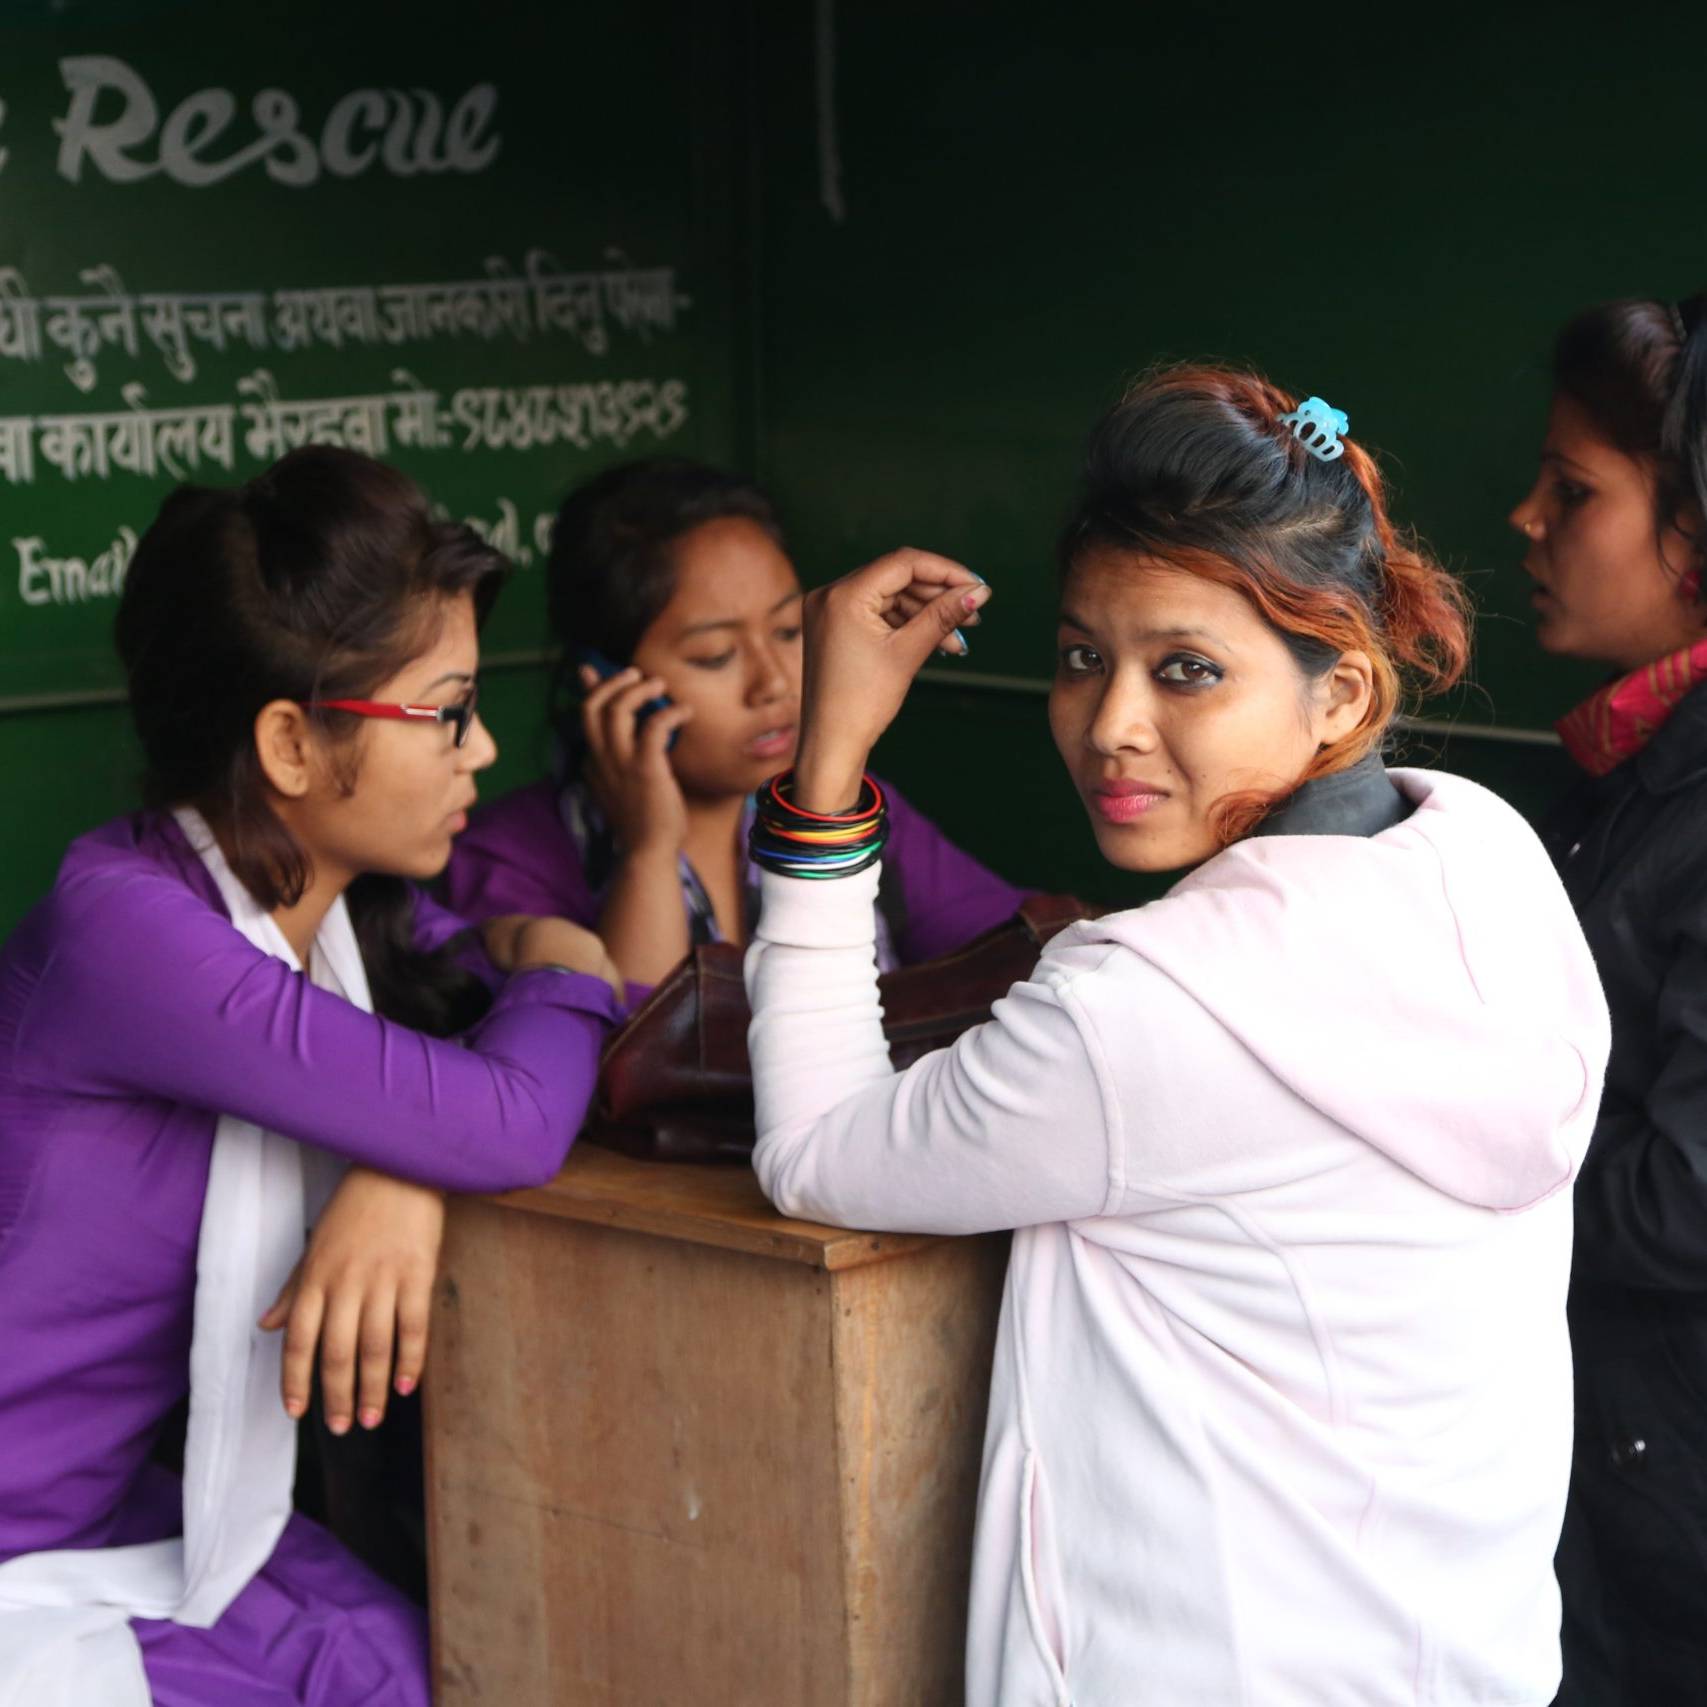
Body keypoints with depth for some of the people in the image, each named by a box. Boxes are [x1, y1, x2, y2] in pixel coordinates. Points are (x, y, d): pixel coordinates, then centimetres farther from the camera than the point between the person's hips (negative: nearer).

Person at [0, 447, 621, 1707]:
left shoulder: (357, 909, 0)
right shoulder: (128, 924, -24)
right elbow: (505, 1124, -29)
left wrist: (408, 1175, -19)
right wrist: (558, 966, -7)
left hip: (112, 1508, 7)